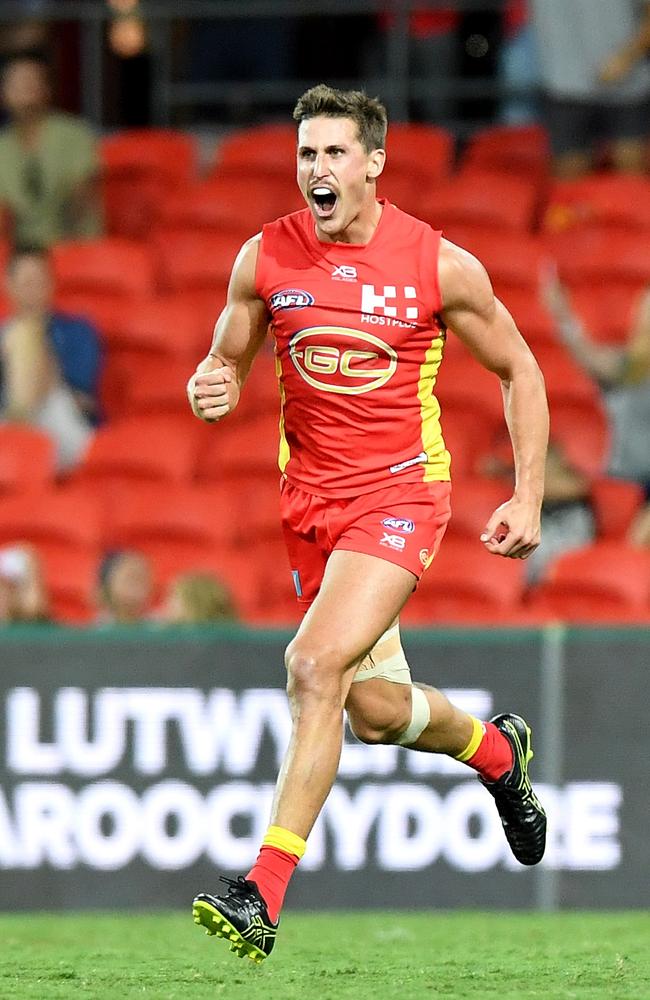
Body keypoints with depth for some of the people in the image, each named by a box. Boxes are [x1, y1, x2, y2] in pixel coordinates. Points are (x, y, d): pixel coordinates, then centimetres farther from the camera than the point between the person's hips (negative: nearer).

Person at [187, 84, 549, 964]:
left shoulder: (439, 265, -8)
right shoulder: (265, 257, -1)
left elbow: (519, 371, 4)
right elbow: (229, 360, 12)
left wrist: (529, 496, -2)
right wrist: (211, 390, -13)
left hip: (401, 491, -5)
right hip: (311, 496, 5)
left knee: (317, 666, -23)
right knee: (374, 710, 10)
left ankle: (264, 894, -23)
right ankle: (497, 752, 45)